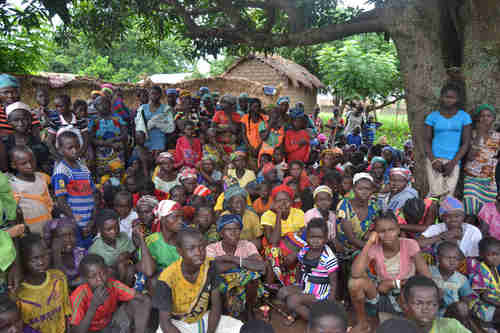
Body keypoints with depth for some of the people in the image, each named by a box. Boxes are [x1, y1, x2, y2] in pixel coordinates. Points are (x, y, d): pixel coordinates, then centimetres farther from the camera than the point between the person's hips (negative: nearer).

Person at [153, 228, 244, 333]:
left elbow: (216, 305, -8)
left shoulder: (209, 266, -16)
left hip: (204, 318, 4)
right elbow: (165, 322, -20)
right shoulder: (168, 278, -26)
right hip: (178, 323, -3)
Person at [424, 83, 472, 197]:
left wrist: (452, 163, -7)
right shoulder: (432, 116, 7)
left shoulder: (464, 117, 7)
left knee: (448, 196, -6)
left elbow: (466, 143, 4)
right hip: (435, 159, -1)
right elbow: (427, 141, 6)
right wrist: (433, 160, -10)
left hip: (453, 162, 1)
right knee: (436, 193, -15)